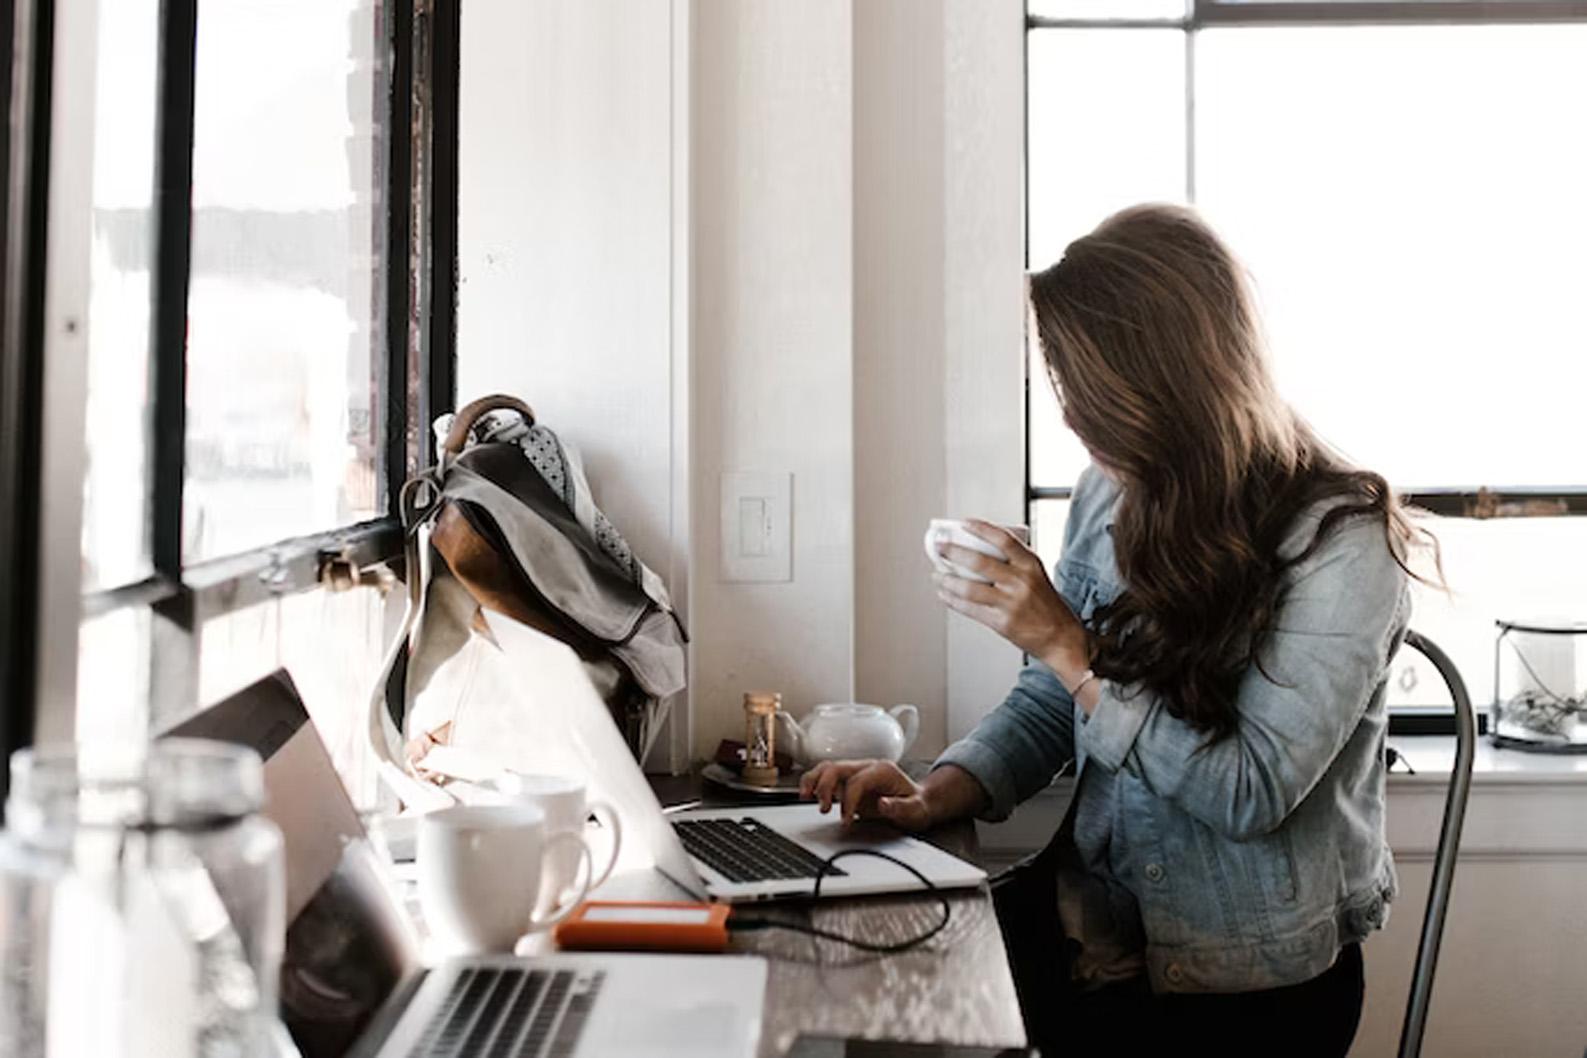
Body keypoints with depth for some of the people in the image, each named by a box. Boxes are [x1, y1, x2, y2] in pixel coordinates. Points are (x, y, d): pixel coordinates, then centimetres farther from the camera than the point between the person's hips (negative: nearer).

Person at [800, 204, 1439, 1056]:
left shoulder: (1339, 540, -15)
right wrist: (936, 796, -10)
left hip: (1249, 985, -5)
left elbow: (1252, 794, -19)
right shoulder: (1109, 497, 2)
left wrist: (1068, 644, -21)